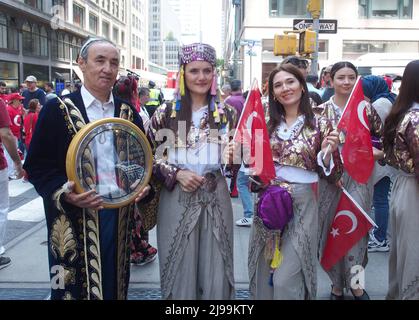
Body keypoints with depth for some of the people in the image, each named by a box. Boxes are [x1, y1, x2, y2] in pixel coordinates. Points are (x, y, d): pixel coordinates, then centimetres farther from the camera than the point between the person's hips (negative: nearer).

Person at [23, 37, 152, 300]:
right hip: (74, 220, -3)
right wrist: (64, 193, -22)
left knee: (114, 283, 14)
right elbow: (37, 165, -5)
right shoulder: (58, 109, -4)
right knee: (77, 286, 6)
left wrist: (144, 185, -6)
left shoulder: (128, 112, 7)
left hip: (119, 216, 4)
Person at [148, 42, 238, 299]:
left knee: (215, 272, 10)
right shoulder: (166, 113, 0)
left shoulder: (226, 114, 5)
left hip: (215, 197, 1)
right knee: (180, 271, 9)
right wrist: (176, 174, -12)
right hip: (177, 199, -1)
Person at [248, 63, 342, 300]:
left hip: (301, 204, -4)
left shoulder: (320, 124, -4)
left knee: (286, 279, -3)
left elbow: (332, 175, -3)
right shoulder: (268, 124, 5)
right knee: (265, 273, 15)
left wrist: (327, 152, -21)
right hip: (268, 202, 4)